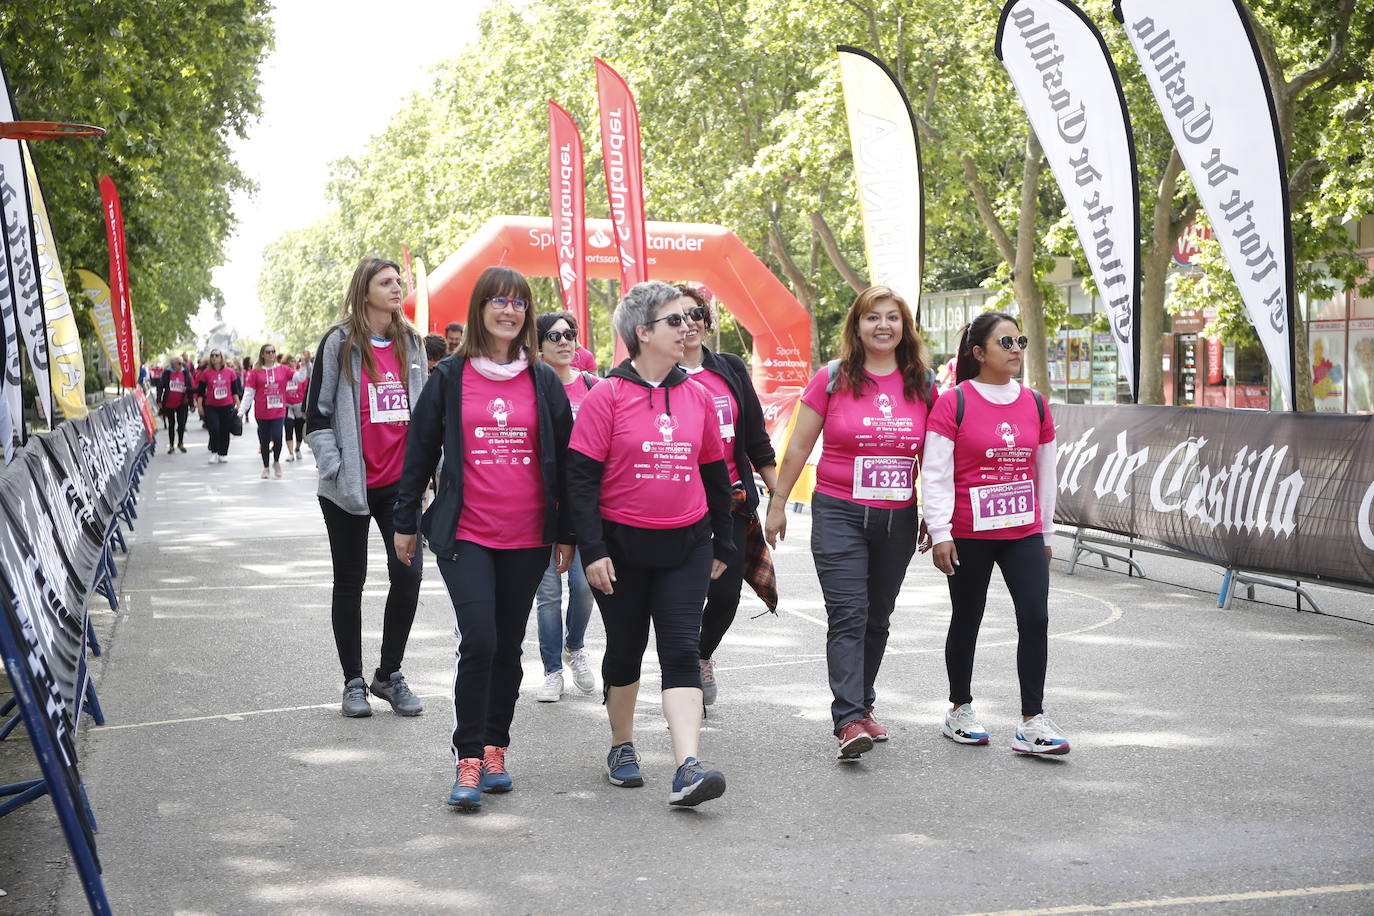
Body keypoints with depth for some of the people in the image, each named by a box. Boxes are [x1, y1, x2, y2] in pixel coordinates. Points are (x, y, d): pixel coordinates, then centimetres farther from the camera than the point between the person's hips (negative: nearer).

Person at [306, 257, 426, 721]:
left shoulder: (410, 343, 10)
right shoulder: (339, 343, -3)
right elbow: (317, 412, -3)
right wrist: (334, 468, -12)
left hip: (399, 482, 3)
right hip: (351, 486, -3)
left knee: (407, 574, -6)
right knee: (350, 582, 6)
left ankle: (389, 674, 12)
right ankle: (354, 682, 18)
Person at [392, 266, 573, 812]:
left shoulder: (543, 381, 7)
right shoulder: (450, 377, 2)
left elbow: (564, 459, 10)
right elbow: (420, 451, 7)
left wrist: (567, 533, 9)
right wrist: (405, 522, 8)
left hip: (527, 538, 2)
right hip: (466, 535, -2)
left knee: (509, 646, 10)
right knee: (479, 641, -14)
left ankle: (495, 750, 23)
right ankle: (468, 760, -5)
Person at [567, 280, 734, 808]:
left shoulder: (697, 397, 5)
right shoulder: (607, 396, -7)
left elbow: (715, 473, 15)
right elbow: (581, 477, -9)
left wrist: (723, 543, 17)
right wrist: (592, 550, -15)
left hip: (686, 546, 2)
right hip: (622, 545, -2)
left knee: (681, 650, -7)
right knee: (625, 649, 12)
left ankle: (687, 768, -14)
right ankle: (622, 746, 32)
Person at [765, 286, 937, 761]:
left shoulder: (922, 384, 5)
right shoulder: (832, 379, -3)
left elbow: (930, 455, 13)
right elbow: (798, 447, 1)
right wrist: (777, 504, 2)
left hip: (898, 517, 3)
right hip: (839, 512, -3)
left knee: (877, 618, 13)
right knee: (847, 615, -11)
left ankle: (862, 706, 27)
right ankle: (849, 721, -14)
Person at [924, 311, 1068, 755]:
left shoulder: (1034, 403, 8)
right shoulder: (954, 403, -7)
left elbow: (1045, 472, 15)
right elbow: (936, 473, -9)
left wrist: (1046, 532, 17)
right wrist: (940, 533, -14)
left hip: (1023, 534, 4)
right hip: (969, 536, -3)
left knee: (1035, 619, -7)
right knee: (966, 621, 9)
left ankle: (1031, 723, -1)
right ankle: (960, 710, 26)